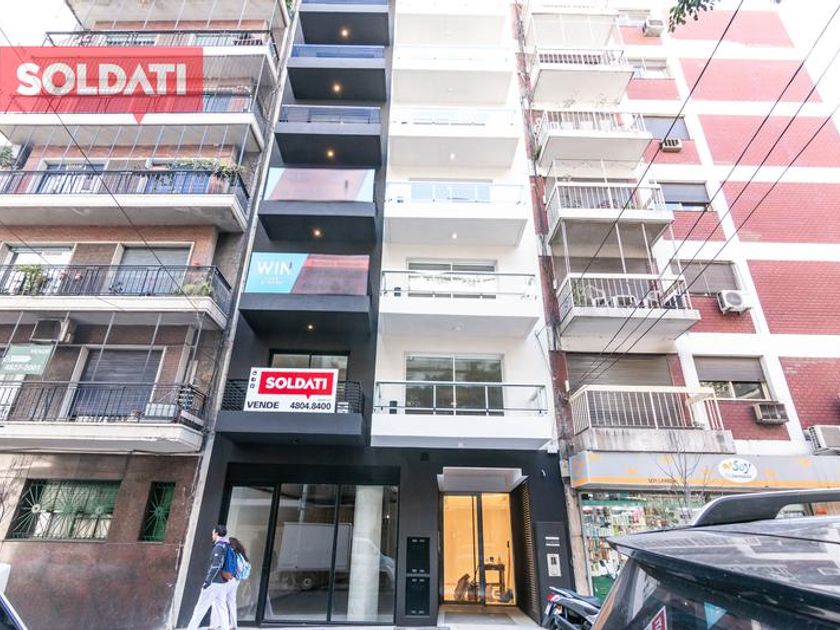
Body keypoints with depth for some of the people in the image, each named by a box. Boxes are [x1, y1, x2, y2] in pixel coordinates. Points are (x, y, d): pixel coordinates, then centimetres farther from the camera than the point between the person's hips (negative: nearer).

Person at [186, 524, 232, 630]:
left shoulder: (219, 547, -16)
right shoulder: (227, 546, 11)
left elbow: (216, 565, -24)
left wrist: (207, 581, -21)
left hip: (214, 582, -8)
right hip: (222, 582, 8)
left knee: (201, 606, 2)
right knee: (220, 606, 9)